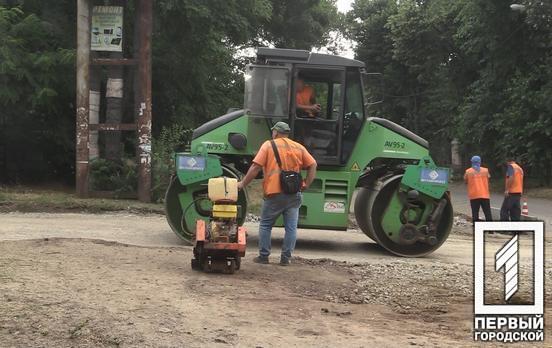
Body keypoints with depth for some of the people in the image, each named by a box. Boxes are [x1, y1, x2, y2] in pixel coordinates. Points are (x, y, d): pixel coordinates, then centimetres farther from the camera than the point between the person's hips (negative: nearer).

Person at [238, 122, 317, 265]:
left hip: (274, 193, -3)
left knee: (265, 225, 11)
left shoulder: (269, 145, 1)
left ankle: (263, 256, 11)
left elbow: (255, 167, -5)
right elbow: (313, 165, 7)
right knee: (291, 227, 7)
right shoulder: (299, 148, 11)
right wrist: (306, 184, 7)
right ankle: (285, 258, 7)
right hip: (294, 195, 3)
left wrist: (243, 183, 1)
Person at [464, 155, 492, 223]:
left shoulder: (468, 171, -1)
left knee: (475, 214, 2)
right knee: (488, 213, 6)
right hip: (485, 195, 1)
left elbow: (466, 181, 8)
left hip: (474, 195, -1)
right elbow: (488, 178, 14)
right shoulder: (485, 170, 3)